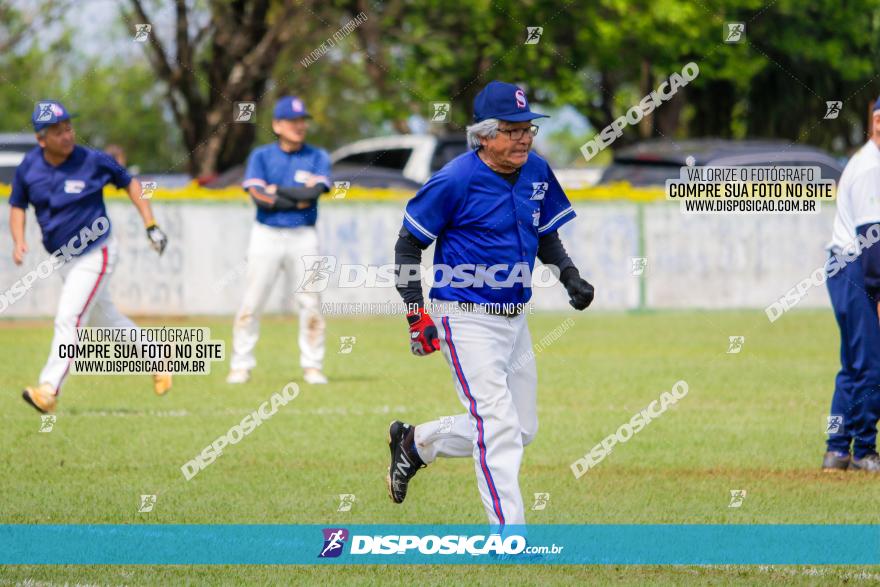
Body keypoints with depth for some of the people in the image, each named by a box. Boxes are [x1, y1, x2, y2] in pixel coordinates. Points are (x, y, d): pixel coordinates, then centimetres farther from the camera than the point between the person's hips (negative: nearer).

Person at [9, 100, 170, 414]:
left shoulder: (93, 161, -15)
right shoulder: (29, 167, -6)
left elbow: (129, 183, -1)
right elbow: (17, 206, 8)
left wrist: (150, 225, -5)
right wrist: (19, 240, -11)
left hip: (95, 255, -6)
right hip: (63, 259, 6)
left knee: (68, 319, -16)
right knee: (104, 319, 17)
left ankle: (48, 390, -17)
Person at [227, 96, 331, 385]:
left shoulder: (318, 157, 5)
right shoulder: (261, 156, 4)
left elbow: (312, 192, -12)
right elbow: (258, 195, -10)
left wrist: (275, 190, -9)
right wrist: (298, 200, -13)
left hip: (303, 237, 1)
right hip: (266, 235, -1)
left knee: (310, 302, -1)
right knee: (251, 303, -3)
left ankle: (312, 366, 8)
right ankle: (240, 366, 3)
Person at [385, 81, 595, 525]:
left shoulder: (536, 172, 4)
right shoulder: (456, 180, -16)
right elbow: (408, 244, -8)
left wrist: (569, 275, 2)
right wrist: (417, 316, -13)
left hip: (514, 319, 8)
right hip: (467, 320, -8)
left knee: (522, 430, 14)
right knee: (500, 425, -14)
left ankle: (414, 443, 33)